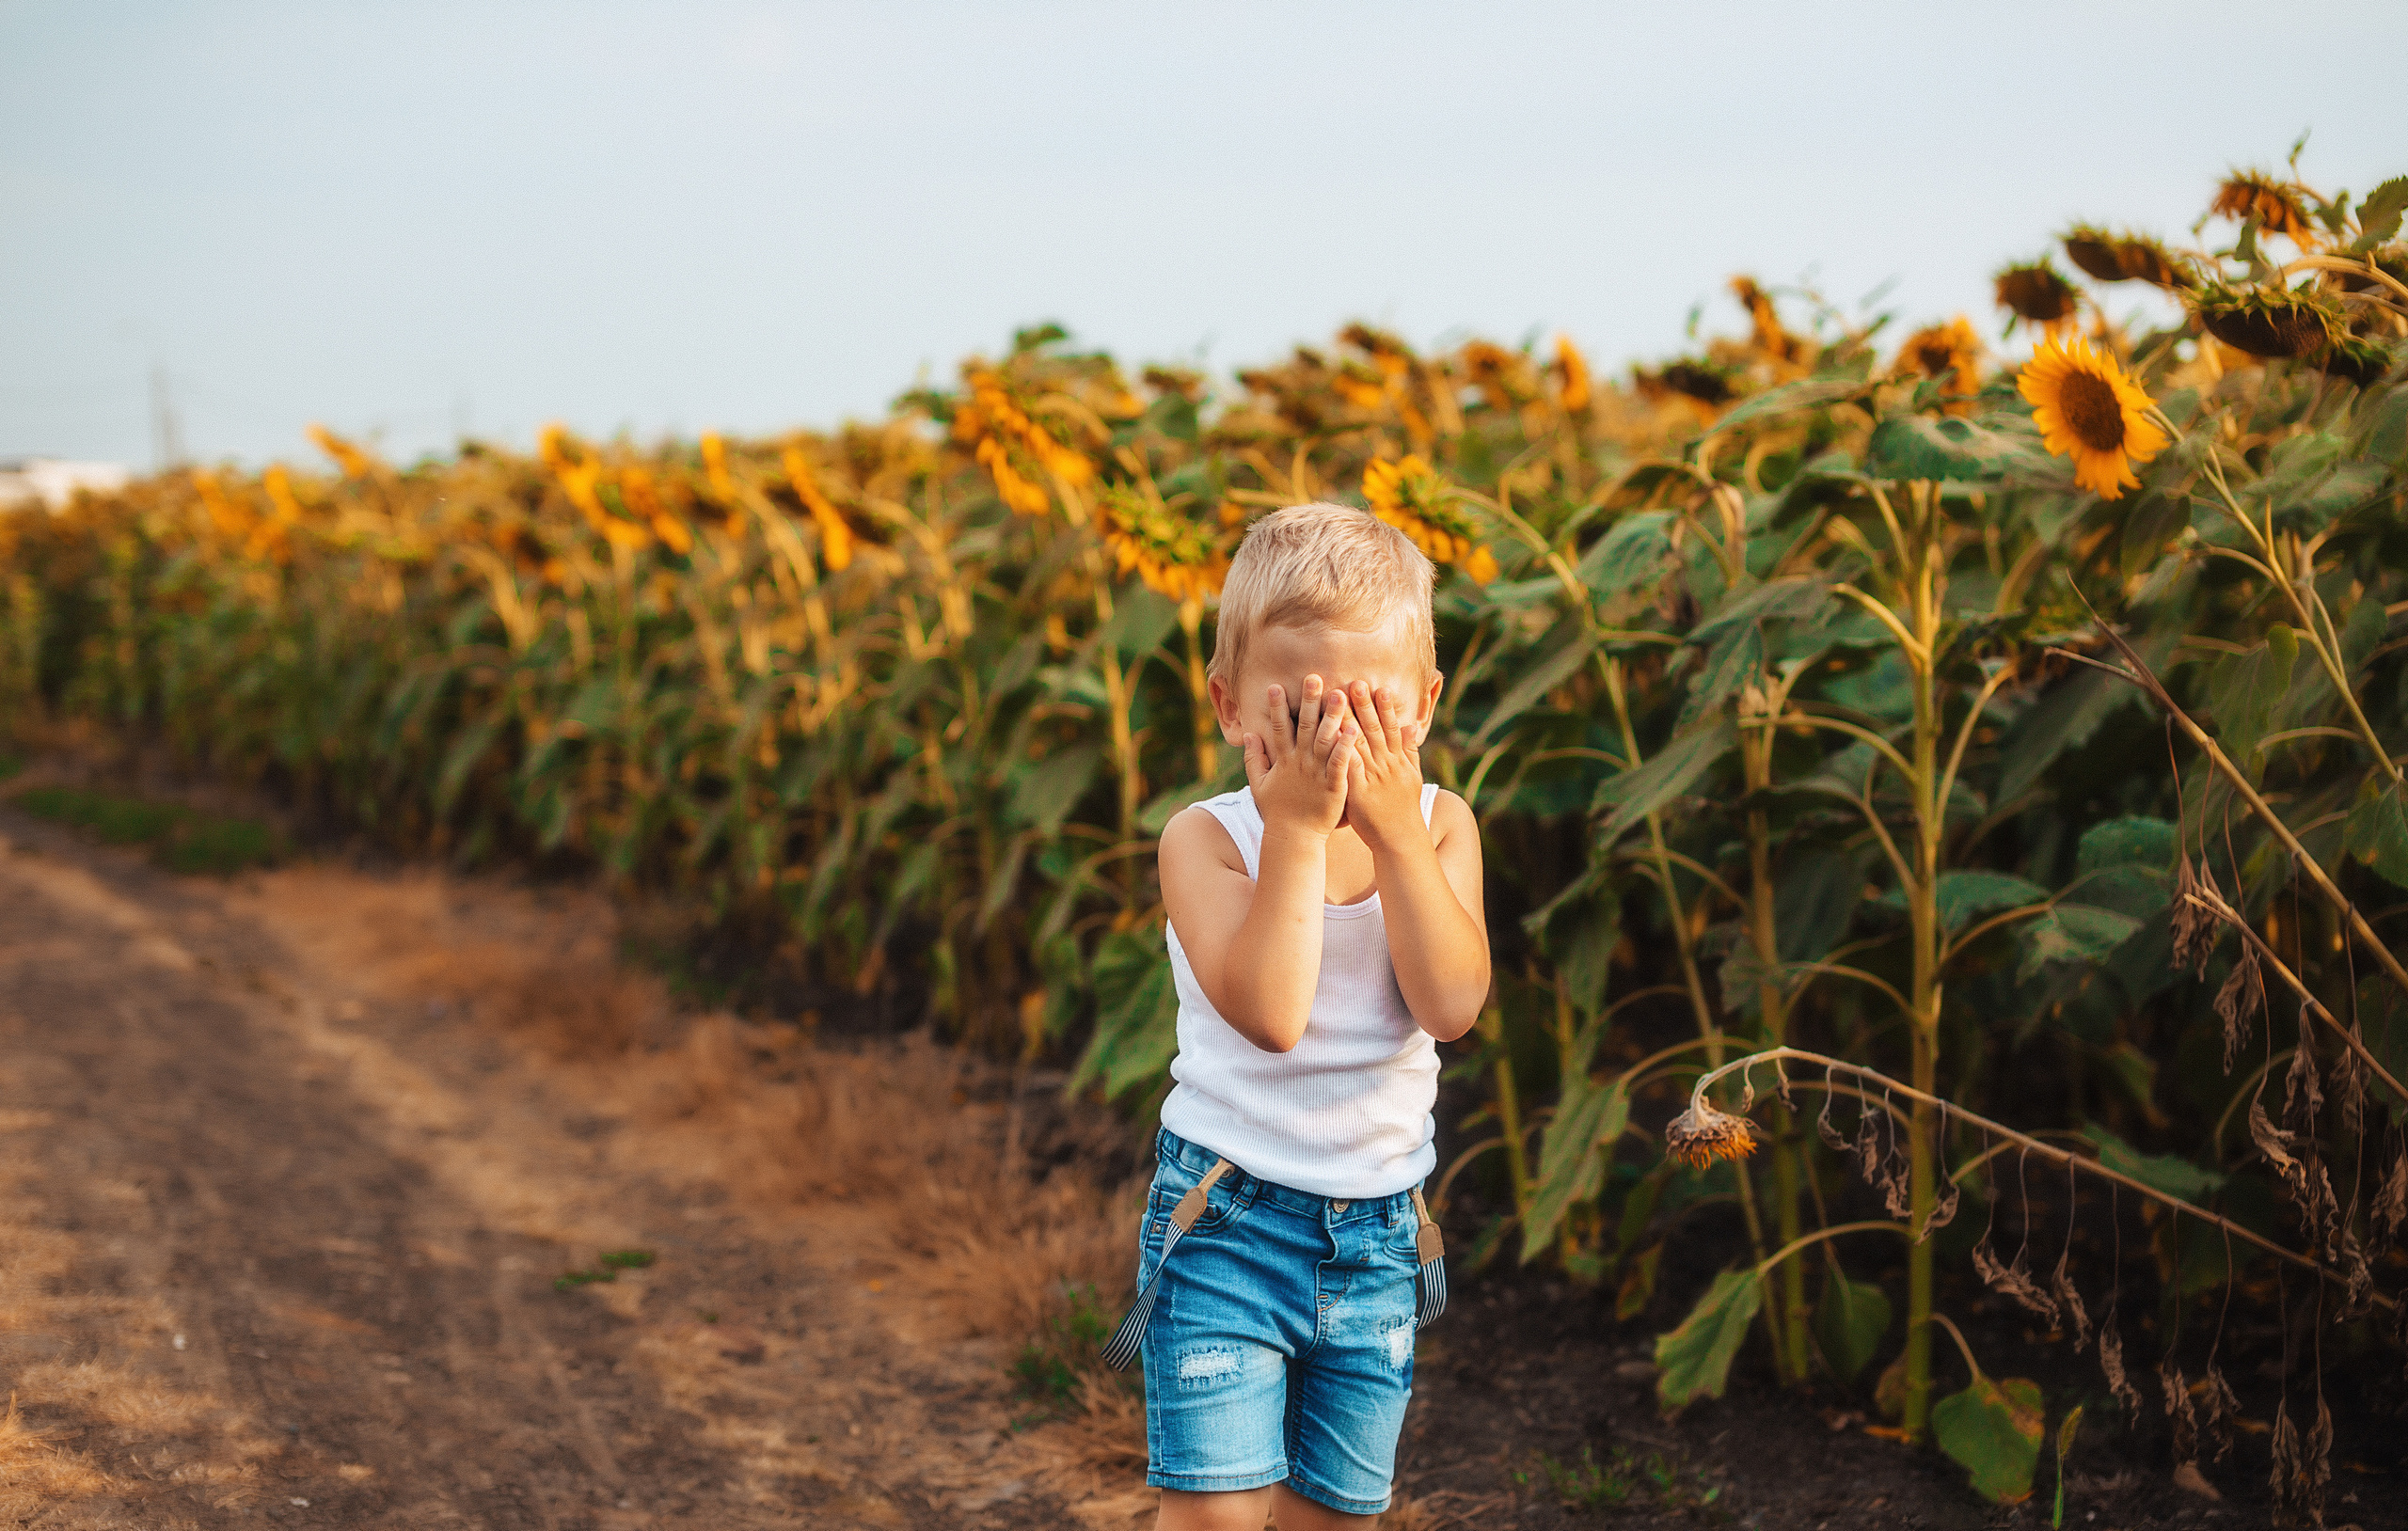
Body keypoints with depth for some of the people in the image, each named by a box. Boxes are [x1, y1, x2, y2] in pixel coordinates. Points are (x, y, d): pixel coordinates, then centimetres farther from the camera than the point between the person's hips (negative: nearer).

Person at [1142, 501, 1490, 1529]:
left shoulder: (1437, 829, -2)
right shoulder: (1207, 839, -13)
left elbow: (1452, 1005, -18)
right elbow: (1270, 1013, -28)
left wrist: (1394, 831, -22)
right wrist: (1298, 829, -27)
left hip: (1376, 1235, 4)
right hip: (1226, 1214, -4)